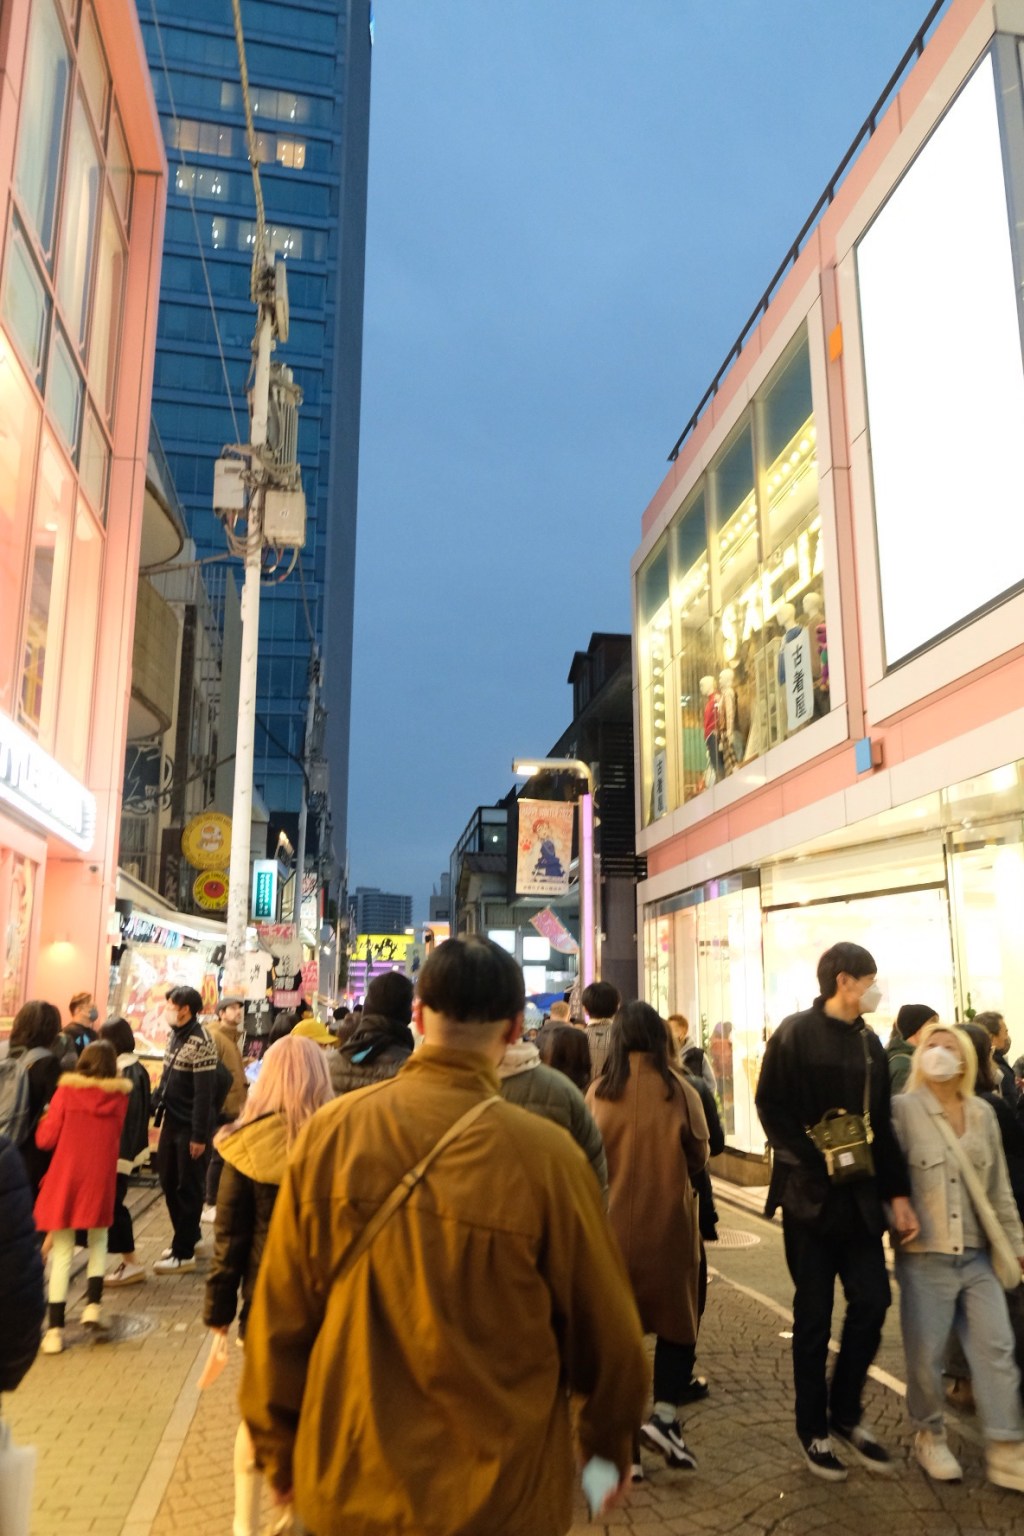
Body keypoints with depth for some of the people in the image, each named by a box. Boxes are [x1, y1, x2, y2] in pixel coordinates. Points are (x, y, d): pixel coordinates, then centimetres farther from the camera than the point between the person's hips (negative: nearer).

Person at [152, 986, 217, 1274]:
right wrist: (160, 1116, 13)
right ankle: (187, 1237, 31)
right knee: (169, 1183, 16)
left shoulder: (201, 1044, -20)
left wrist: (199, 1136, -19)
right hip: (171, 1122, 8)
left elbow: (204, 1094, -20)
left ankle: (184, 1253, 12)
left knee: (187, 1188, 2)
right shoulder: (175, 1036, 8)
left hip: (190, 1127, -8)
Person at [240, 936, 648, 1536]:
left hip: (350, 1483, 2)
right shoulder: (545, 1153, -21)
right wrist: (611, 1447, 11)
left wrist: (279, 1453, 12)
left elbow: (280, 1315, -5)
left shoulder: (331, 1131, -15)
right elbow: (607, 1333, -9)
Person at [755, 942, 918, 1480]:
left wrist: (897, 1192, 7)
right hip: (810, 1193, -5)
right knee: (814, 1314, 5)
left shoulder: (869, 1042, 10)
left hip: (860, 1195, 5)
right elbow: (770, 1106, -13)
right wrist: (816, 1162, -18)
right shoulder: (796, 1033, -9)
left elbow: (881, 1125, 13)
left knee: (872, 1301, 4)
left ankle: (845, 1413, 25)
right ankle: (813, 1430, 21)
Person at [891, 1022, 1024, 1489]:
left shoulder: (983, 1113, 8)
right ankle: (930, 1435, 26)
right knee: (925, 1354, 5)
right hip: (925, 1255, -4)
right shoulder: (903, 1109, -7)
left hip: (978, 1254, 4)